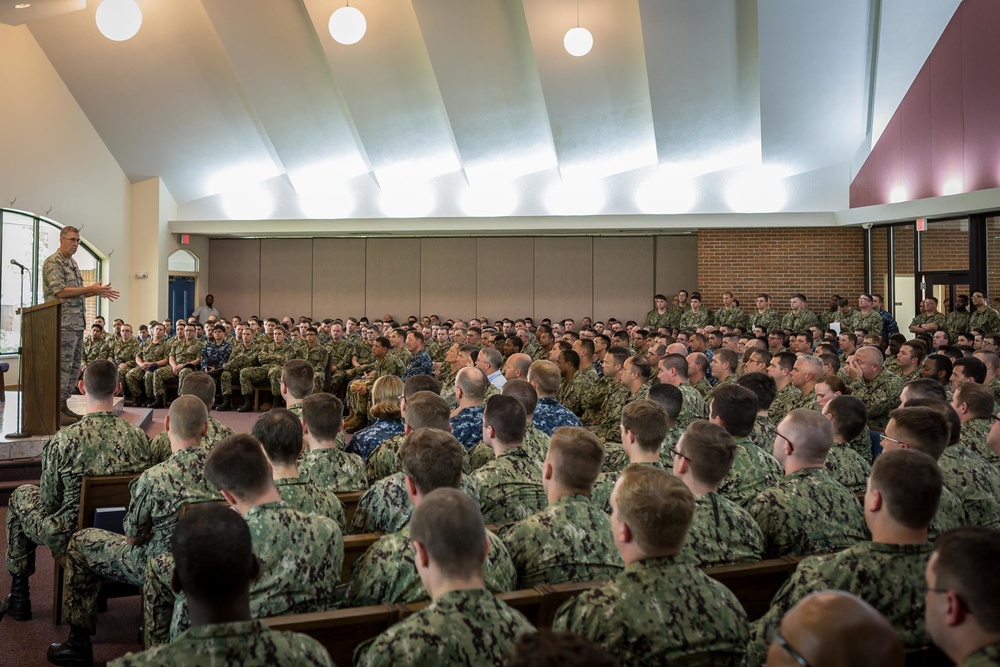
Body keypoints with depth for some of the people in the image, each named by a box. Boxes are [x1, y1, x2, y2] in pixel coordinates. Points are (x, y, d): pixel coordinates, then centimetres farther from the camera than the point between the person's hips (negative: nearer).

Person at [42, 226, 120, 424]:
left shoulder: (73, 263, 19)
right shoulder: (53, 262, -8)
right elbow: (60, 291, -18)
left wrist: (97, 292, 10)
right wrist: (91, 289, -16)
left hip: (77, 322, 9)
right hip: (63, 323, -9)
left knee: (75, 366, 11)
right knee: (63, 366, -8)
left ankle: (63, 406, 18)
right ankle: (56, 410, -4)